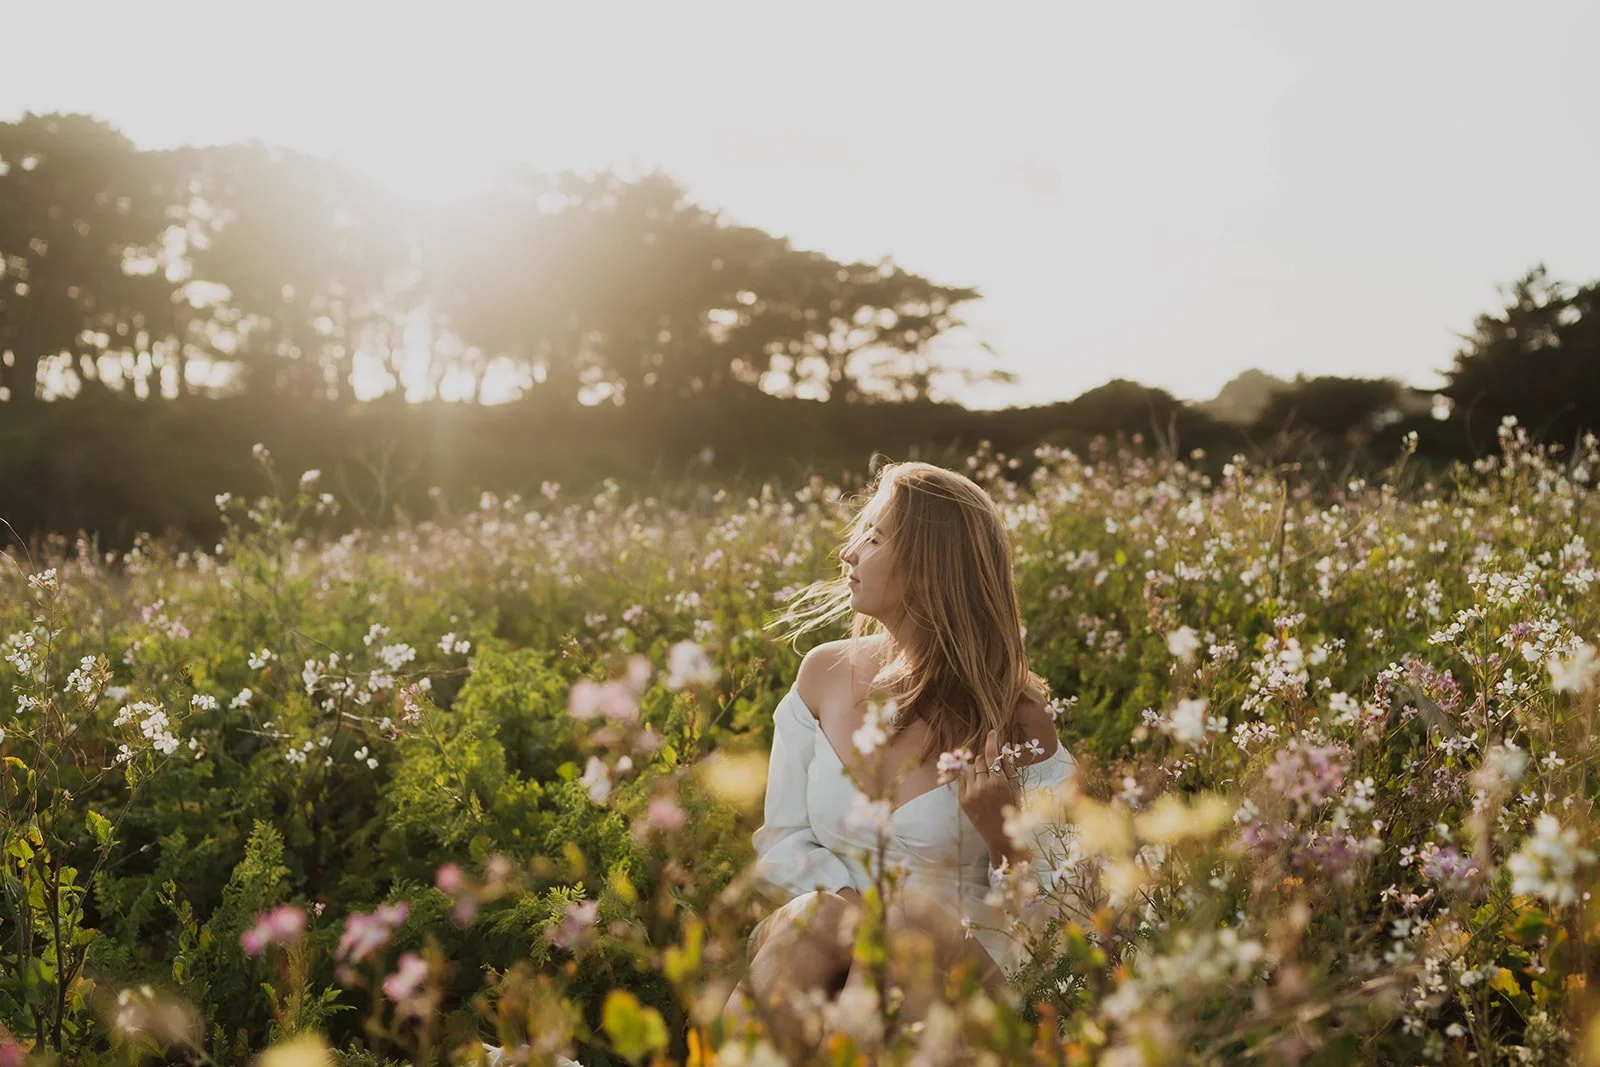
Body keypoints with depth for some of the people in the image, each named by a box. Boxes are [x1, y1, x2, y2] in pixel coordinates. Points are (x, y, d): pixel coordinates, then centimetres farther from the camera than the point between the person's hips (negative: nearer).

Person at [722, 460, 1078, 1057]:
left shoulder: (1011, 716, -7)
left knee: (917, 919, -36)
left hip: (956, 952, -2)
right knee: (811, 921, -33)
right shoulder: (825, 674, 4)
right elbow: (779, 843, 7)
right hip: (829, 946, 3)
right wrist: (855, 905, -12)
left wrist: (1005, 833, -23)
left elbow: (1055, 904, -2)